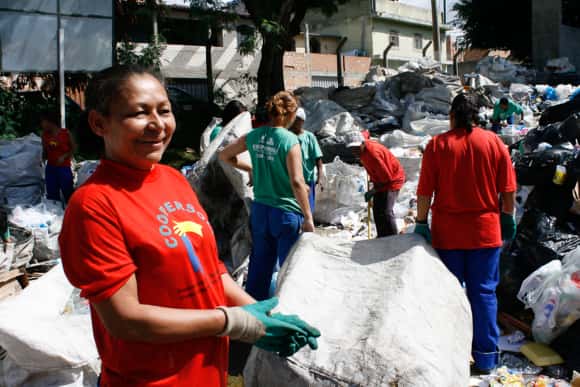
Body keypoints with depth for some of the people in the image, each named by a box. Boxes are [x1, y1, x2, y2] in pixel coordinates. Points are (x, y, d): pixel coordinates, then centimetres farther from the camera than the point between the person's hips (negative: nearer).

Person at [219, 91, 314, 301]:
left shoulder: (253, 136, 0)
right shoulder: (290, 140, -16)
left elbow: (224, 155, 13)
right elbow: (296, 182, -20)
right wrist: (308, 217, -14)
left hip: (260, 209, 6)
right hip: (286, 212, -5)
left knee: (259, 262, 17)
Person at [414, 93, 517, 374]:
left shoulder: (437, 145, -6)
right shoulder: (494, 142, -2)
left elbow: (425, 191, -8)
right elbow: (508, 189, 2)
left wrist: (421, 222, 0)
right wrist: (508, 217, 15)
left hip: (447, 232, -1)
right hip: (486, 230, 1)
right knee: (484, 292, 10)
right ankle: (486, 358, 16)